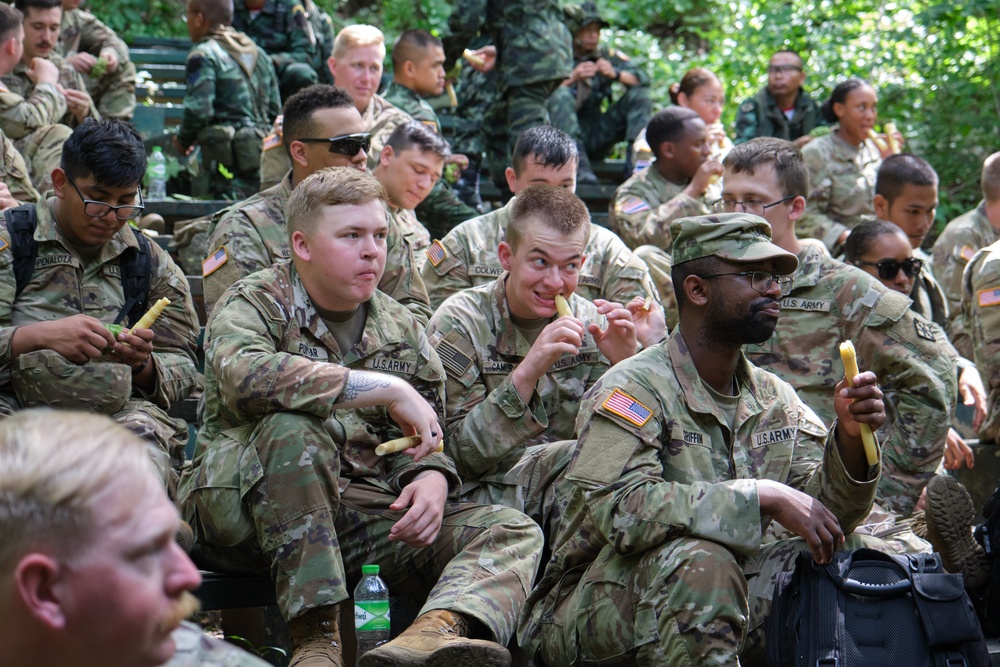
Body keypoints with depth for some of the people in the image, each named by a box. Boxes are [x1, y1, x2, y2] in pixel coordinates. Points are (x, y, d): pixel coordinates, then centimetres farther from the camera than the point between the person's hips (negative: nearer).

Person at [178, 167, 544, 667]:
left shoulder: (400, 329, 16)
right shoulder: (255, 303, -2)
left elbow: (425, 440, 18)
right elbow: (243, 376, -26)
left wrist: (430, 478, -9)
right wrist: (387, 389, -24)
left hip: (363, 511, 5)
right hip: (243, 509, -5)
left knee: (513, 532, -13)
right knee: (292, 428, -36)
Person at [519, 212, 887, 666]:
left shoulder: (774, 398, 10)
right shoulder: (634, 388, -12)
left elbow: (823, 515, 3)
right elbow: (619, 507, -28)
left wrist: (849, 439, -17)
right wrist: (764, 497, -29)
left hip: (717, 605, 6)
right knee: (697, 560, -34)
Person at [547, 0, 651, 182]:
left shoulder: (607, 55, 9)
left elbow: (643, 78, 0)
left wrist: (615, 74, -19)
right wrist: (571, 78, -29)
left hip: (597, 137, 4)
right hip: (564, 133, -4)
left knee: (639, 93, -8)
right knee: (561, 95, -30)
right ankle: (578, 165, -40)